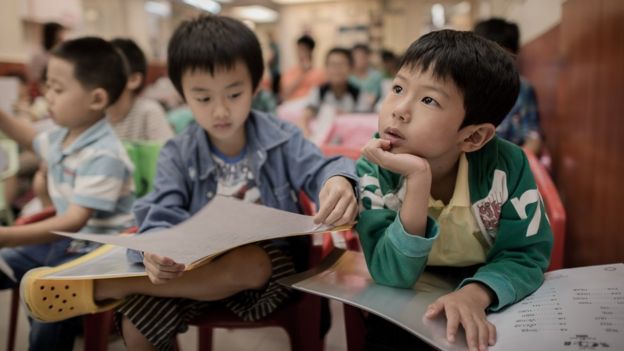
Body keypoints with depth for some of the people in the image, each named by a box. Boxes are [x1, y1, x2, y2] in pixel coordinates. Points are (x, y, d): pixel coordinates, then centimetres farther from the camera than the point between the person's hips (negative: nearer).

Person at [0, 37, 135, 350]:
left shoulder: (104, 155, -24)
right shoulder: (62, 136, 4)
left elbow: (76, 221, -31)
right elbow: (32, 140, 32)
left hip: (98, 251, -9)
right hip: (64, 240, 9)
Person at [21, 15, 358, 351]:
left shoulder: (281, 138, -4)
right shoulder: (178, 154, -2)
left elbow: (319, 170, -11)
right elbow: (163, 214, -12)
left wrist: (337, 180, -40)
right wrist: (154, 249, -38)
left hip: (268, 259, -1)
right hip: (203, 262, 2)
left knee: (248, 265, -38)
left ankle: (101, 287, -30)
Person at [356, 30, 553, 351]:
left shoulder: (506, 166, -18)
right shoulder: (374, 171, -18)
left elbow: (525, 254, -10)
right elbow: (391, 276, -24)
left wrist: (475, 294, -29)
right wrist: (418, 180, -36)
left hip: (490, 312, 2)